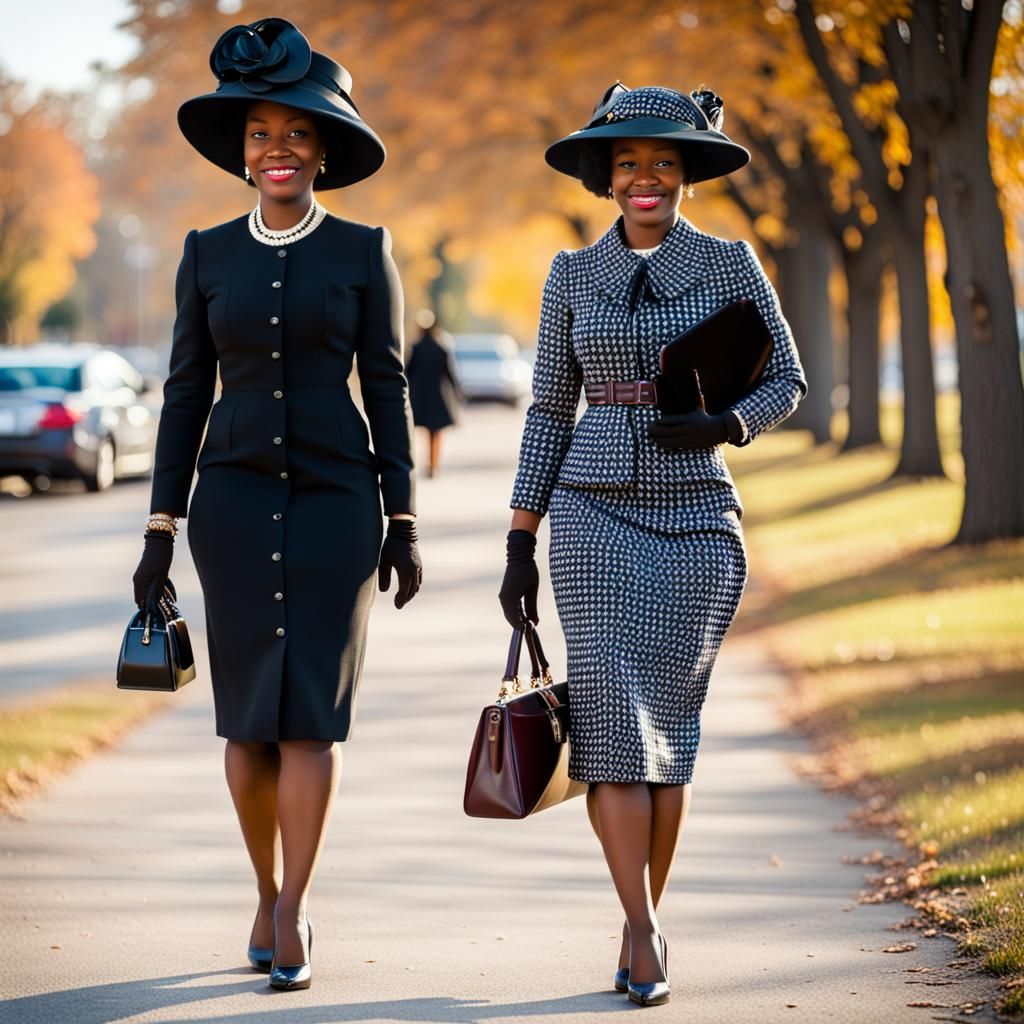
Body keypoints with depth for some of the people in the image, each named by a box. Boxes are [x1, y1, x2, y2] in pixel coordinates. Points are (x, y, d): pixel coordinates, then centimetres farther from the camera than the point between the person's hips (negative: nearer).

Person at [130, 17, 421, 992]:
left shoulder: (364, 250, 1)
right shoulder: (208, 253, 5)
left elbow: (386, 388, 2)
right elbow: (186, 391, 6)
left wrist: (403, 523, -1)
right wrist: (162, 526, 2)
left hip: (335, 499, -1)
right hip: (235, 498, 2)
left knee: (309, 709, -7)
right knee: (248, 715, 4)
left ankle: (292, 916, -3)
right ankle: (268, 894, 20)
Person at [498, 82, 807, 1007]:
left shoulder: (729, 265, 2)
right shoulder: (573, 276, 6)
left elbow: (786, 382, 7)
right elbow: (549, 410, 9)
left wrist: (725, 425, -15)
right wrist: (520, 544, 6)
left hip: (698, 521, 0)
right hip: (595, 514, 1)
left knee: (668, 724, 1)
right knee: (612, 713, -11)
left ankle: (642, 922, 15)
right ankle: (644, 932, -10)